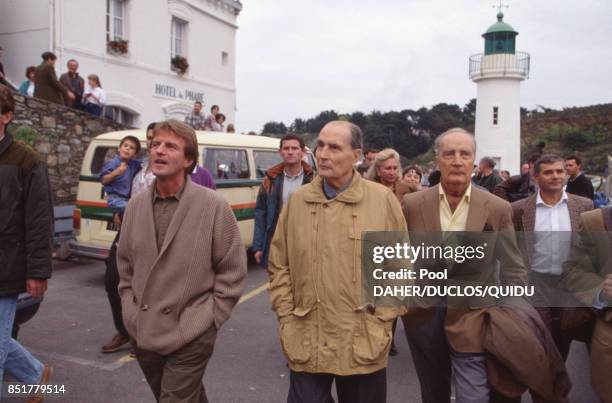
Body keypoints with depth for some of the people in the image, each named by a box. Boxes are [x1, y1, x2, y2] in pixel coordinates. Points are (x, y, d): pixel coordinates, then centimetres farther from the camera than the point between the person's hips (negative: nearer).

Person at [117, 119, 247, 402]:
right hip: (143, 334, 5)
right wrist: (131, 310, 8)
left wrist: (209, 318, -8)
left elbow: (232, 271, -7)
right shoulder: (135, 206, 2)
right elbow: (125, 266, 14)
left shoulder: (213, 206, -12)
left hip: (191, 338, -5)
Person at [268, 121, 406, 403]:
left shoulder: (383, 200, -5)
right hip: (306, 344, 1)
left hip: (364, 345, -1)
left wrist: (380, 323, -4)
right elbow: (278, 266, 6)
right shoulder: (297, 200, 1)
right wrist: (287, 320, 2)